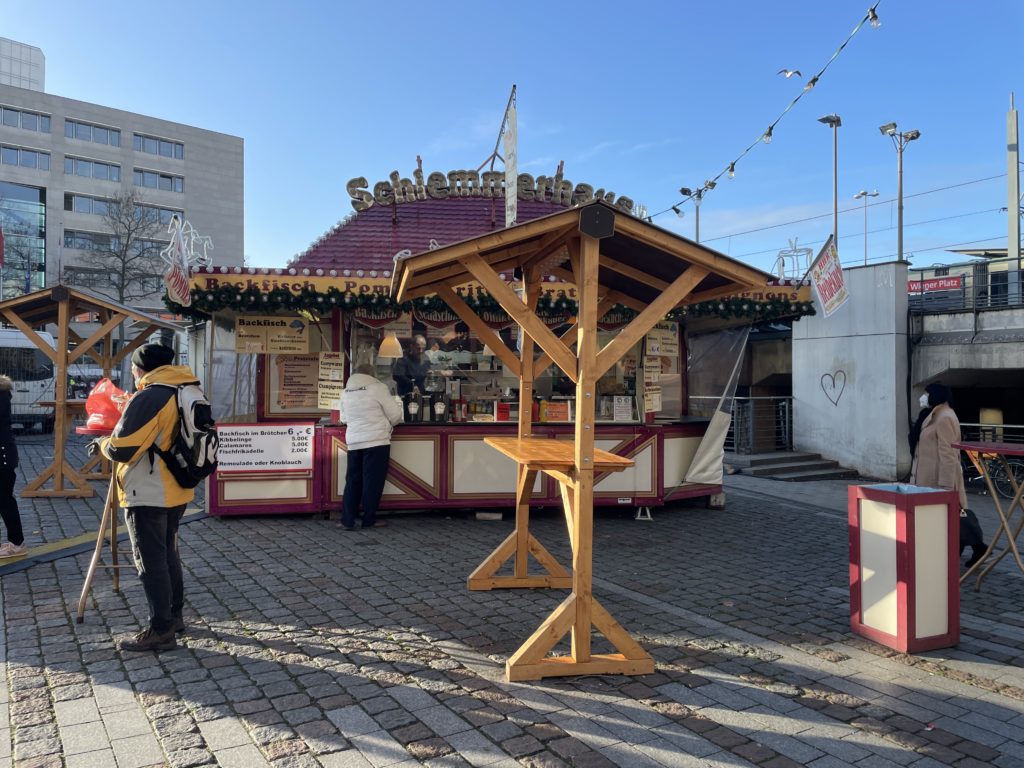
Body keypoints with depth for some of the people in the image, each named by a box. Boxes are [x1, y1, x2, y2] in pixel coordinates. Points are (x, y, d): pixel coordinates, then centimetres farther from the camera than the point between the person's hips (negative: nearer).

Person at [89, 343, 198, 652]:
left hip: (148, 495, -9)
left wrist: (101, 443, 1)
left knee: (151, 561, -1)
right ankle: (173, 616, 30)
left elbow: (121, 449, -20)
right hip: (176, 490, 9)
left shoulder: (148, 397, -19)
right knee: (168, 554, 20)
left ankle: (160, 631, 6)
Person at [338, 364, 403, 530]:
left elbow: (344, 418, 17)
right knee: (373, 481, 3)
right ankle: (369, 520, 9)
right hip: (376, 441, -5)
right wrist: (389, 422, 17)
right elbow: (395, 414, -3)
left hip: (353, 441, 5)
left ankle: (347, 520, 10)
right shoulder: (378, 387, -6)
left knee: (353, 480, 11)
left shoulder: (345, 391, 10)